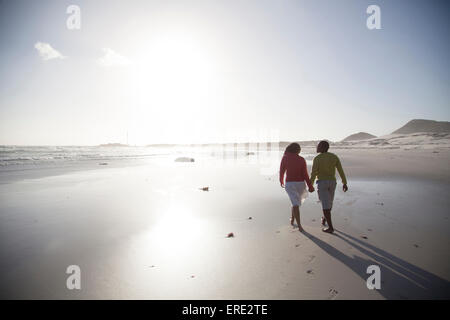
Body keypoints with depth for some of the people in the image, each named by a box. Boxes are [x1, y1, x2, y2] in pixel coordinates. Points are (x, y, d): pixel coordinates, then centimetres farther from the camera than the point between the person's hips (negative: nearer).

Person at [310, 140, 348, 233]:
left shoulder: (317, 158, -12)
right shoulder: (334, 156, 1)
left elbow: (313, 174, -13)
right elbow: (341, 171, 1)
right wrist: (344, 183, 8)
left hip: (322, 183, -5)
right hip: (332, 182, 5)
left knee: (325, 205, -1)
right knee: (329, 202, 24)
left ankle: (330, 227, -2)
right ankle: (324, 219, 42)